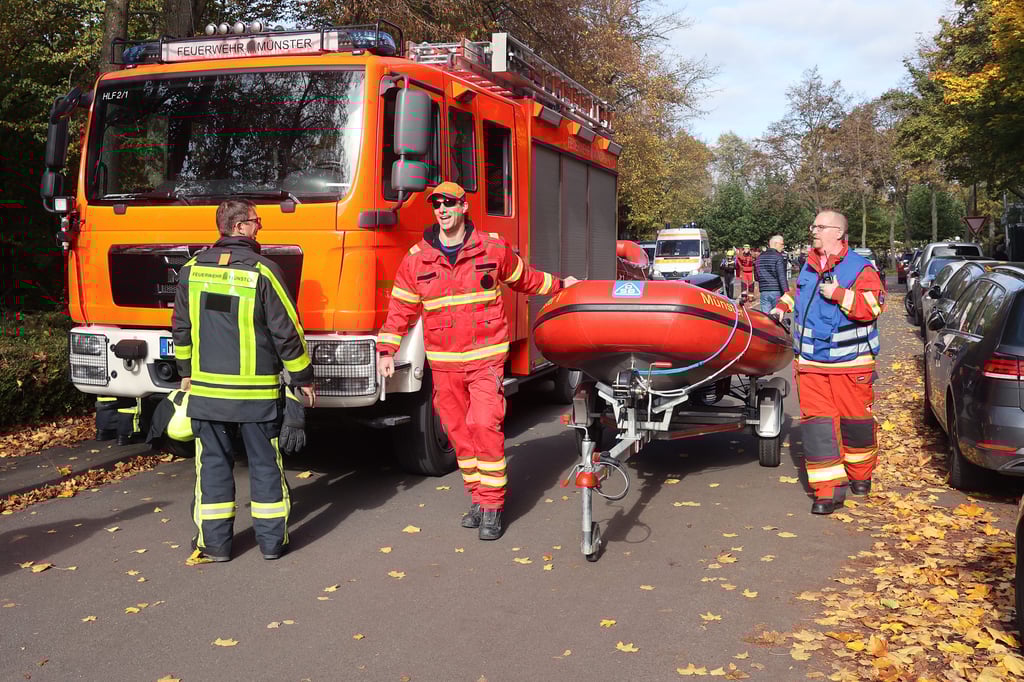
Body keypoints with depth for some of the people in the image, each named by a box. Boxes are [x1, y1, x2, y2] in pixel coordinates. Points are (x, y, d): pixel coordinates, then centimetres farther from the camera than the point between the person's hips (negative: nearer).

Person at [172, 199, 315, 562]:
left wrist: (186, 372, 24)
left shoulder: (191, 270, 2)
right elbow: (286, 331, -9)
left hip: (206, 388, 3)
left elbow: (181, 328, 11)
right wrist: (303, 377, 1)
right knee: (265, 464, 8)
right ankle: (272, 539, 14)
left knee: (213, 463, 11)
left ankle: (214, 541, 15)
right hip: (257, 390, -3)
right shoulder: (263, 271, -11)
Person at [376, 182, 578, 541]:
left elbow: (525, 279, 20)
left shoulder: (493, 249, 1)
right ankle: (477, 499, 20)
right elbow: (400, 308, 9)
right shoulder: (417, 259, 3)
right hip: (443, 363, 2)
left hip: (486, 357, -2)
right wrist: (387, 351, 2)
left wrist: (559, 284, 28)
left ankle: (492, 506, -4)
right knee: (458, 431, 6)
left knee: (484, 424, -13)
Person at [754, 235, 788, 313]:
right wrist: (787, 293, -17)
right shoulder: (779, 257, -9)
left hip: (764, 292, 5)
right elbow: (782, 277, -16)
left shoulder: (760, 257, 12)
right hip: (777, 292, -5)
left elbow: (756, 276, 17)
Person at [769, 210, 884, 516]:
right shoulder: (808, 267, 13)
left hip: (850, 363, -4)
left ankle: (860, 474, 33)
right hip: (809, 362, 4)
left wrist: (839, 294, -22)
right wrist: (781, 307, 21)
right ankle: (829, 489, -2)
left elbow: (873, 307, -16)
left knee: (854, 418, 8)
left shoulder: (860, 268, -6)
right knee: (817, 421, -4)